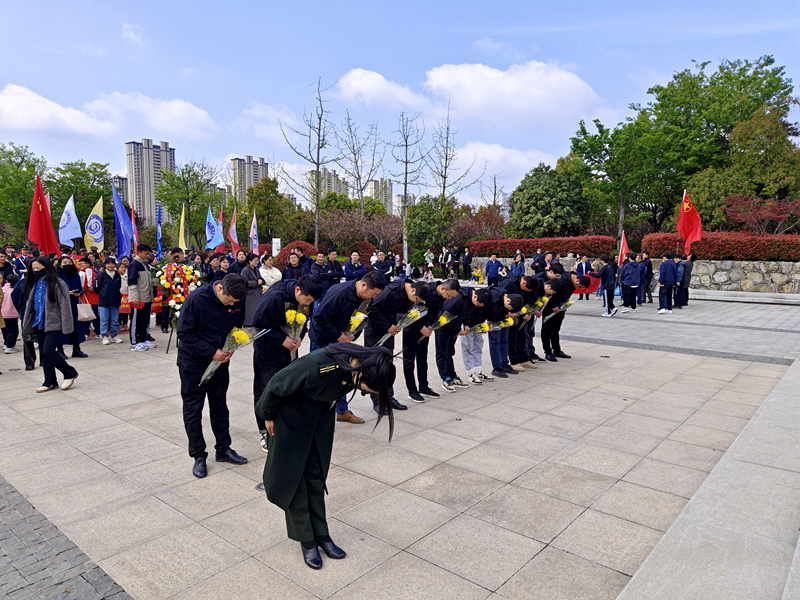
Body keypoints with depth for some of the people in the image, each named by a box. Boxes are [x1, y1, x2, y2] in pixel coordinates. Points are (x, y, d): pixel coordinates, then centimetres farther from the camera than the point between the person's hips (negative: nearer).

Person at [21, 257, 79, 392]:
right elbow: (29, 304, 18)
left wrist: (66, 326, -16)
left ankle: (70, 373, 4)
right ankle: (50, 382, 19)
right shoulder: (33, 284, 12)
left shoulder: (58, 284, -10)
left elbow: (65, 306, -12)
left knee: (48, 351, -14)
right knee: (43, 353, 9)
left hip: (54, 324, -7)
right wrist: (27, 324, 13)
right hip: (39, 324, 7)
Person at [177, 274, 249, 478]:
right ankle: (199, 456, 16)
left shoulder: (237, 302, -11)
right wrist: (212, 352, -25)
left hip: (220, 361, 4)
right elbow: (185, 333, -20)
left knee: (220, 406, 14)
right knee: (193, 410, 4)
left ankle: (223, 449, 27)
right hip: (193, 362, -4)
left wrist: (231, 348, -13)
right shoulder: (196, 299, -24)